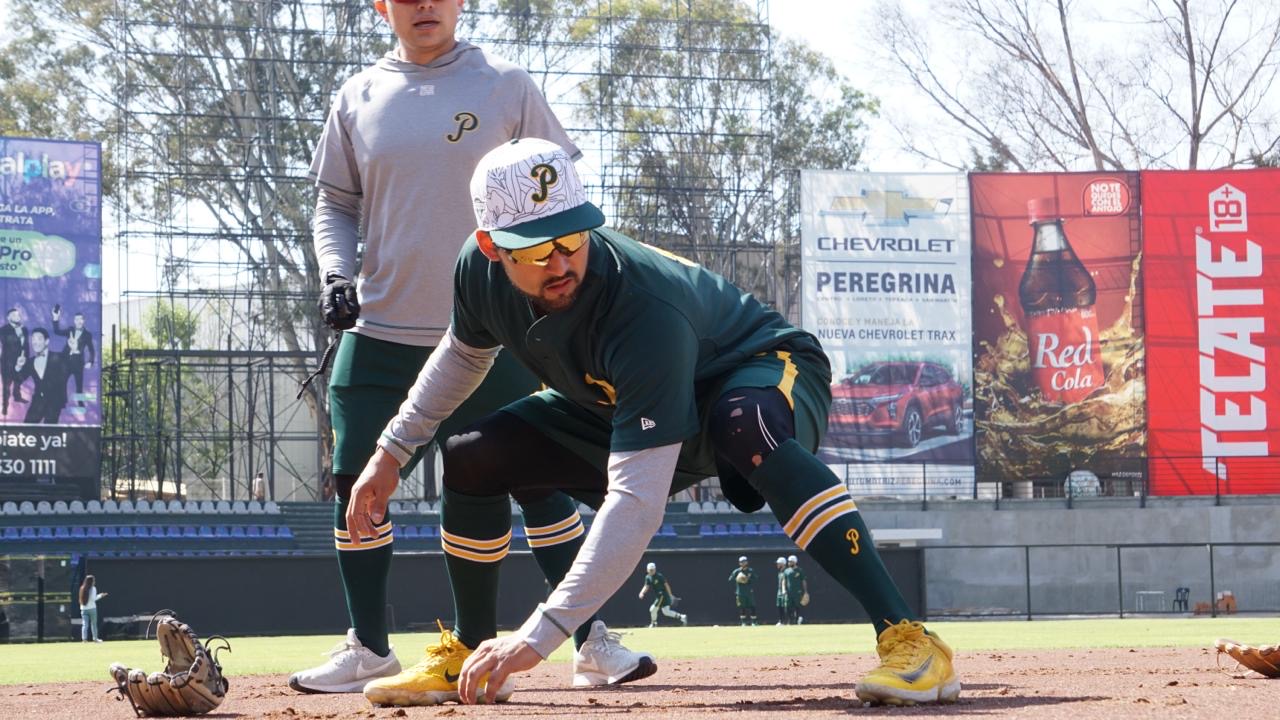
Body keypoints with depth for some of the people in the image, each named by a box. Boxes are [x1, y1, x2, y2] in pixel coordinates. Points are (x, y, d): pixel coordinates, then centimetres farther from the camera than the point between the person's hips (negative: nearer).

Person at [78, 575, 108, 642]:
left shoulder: (82, 588, 6)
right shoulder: (93, 588, -9)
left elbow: (81, 599, 10)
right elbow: (93, 598, -13)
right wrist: (100, 595, 1)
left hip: (83, 609, 4)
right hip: (92, 608, -4)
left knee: (84, 624, 0)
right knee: (93, 624, 9)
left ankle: (84, 638, -12)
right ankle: (95, 638, 14)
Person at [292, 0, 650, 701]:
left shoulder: (506, 87, 0)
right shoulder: (358, 99, 8)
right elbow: (335, 204, 14)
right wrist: (336, 274, -4)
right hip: (380, 330, 3)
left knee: (537, 481, -4)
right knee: (357, 483, 0)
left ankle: (590, 638, 3)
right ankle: (368, 647, 12)